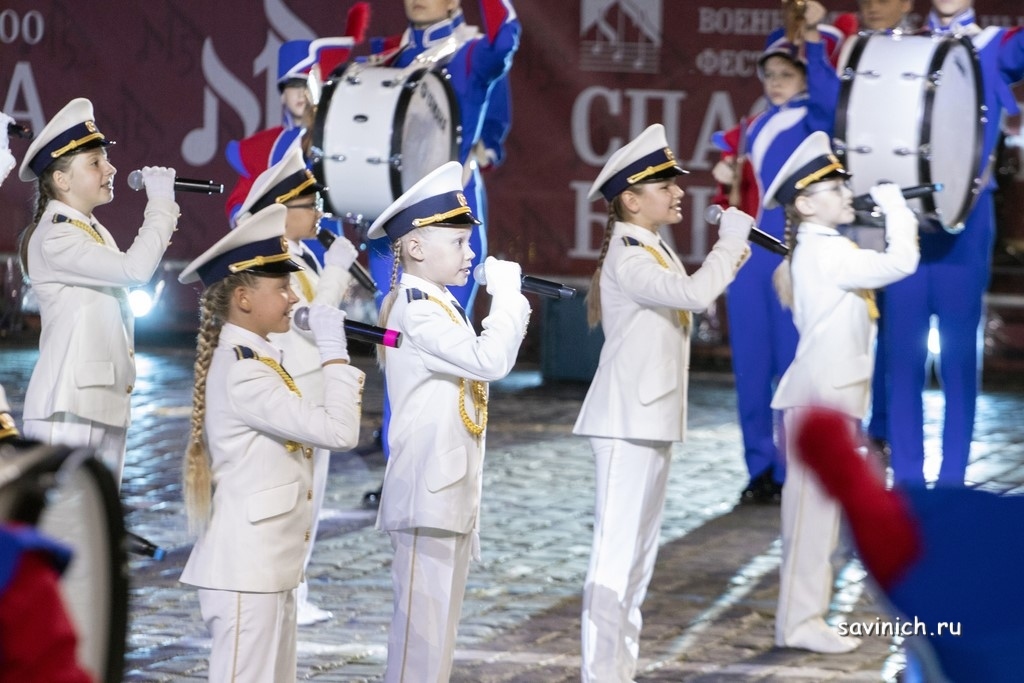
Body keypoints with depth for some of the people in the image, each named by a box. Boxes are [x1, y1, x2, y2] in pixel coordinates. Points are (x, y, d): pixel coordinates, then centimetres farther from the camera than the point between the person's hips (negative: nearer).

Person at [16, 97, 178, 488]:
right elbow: (134, 270, -24)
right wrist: (160, 203, -13)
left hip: (106, 403, 10)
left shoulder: (95, 233, 16)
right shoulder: (53, 238, -14)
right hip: (68, 407, -10)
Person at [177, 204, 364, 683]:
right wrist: (334, 351, -14)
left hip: (271, 568, 10)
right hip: (246, 571, -10)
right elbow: (338, 432, -20)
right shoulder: (241, 373, -17)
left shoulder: (252, 360, 14)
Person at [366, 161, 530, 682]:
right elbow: (489, 361, -24)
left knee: (439, 625, 15)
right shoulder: (415, 311, -17)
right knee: (422, 626, -8)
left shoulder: (436, 305, 16)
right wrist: (506, 295, -14)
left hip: (451, 492, 10)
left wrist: (509, 306, 7)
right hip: (427, 495, -10)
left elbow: (480, 363, 18)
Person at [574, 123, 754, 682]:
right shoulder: (626, 259, -17)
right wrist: (730, 241, -16)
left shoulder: (656, 252, 14)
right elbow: (692, 295, -29)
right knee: (616, 552, -10)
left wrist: (727, 263, 7)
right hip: (626, 423, -10)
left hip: (655, 420, 10)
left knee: (640, 552, 14)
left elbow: (690, 301, 21)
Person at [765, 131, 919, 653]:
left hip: (828, 393, 10)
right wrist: (895, 207, -11)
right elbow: (899, 264, -23)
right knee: (815, 507, -7)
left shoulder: (815, 251, 15)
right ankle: (801, 621, -5)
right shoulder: (826, 253, -17)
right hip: (822, 395, -10)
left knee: (815, 508, 12)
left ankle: (800, 617, 17)